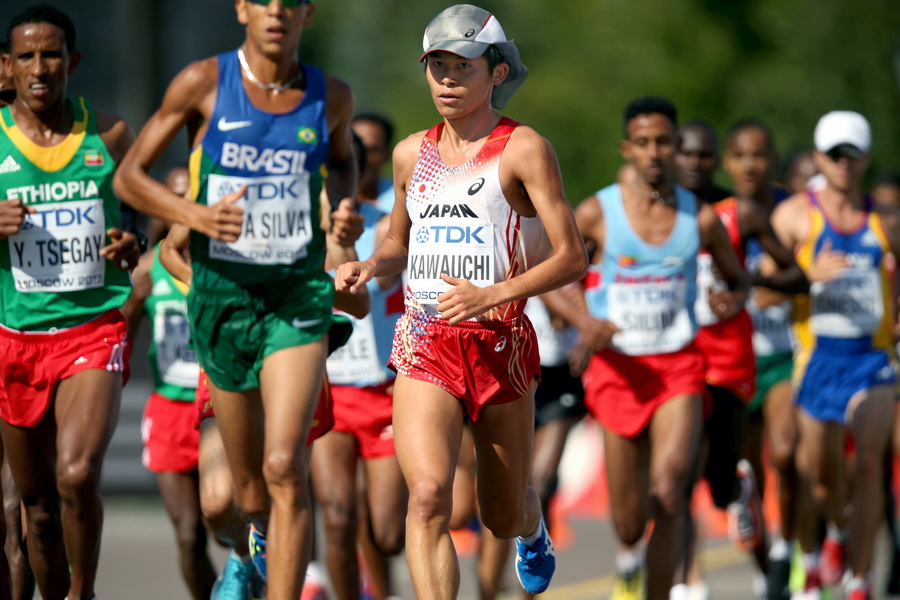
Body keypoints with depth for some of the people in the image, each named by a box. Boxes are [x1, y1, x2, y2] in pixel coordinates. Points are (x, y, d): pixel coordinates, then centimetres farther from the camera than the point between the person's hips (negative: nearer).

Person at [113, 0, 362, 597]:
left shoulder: (331, 96, 2)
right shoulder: (203, 82, -6)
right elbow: (129, 176, -1)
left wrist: (345, 214, 3)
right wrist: (197, 215, -19)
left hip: (301, 296, 0)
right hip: (222, 292, 0)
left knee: (285, 468, -19)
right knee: (251, 489, 12)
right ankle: (259, 544, 50)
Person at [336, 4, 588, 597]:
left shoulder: (524, 149, -5)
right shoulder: (412, 154, 10)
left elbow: (572, 257, -8)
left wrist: (492, 294, -21)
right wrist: (368, 267, 3)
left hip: (501, 344, -2)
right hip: (425, 347, 2)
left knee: (503, 518, 13)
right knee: (429, 497, -21)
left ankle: (533, 527, 52)